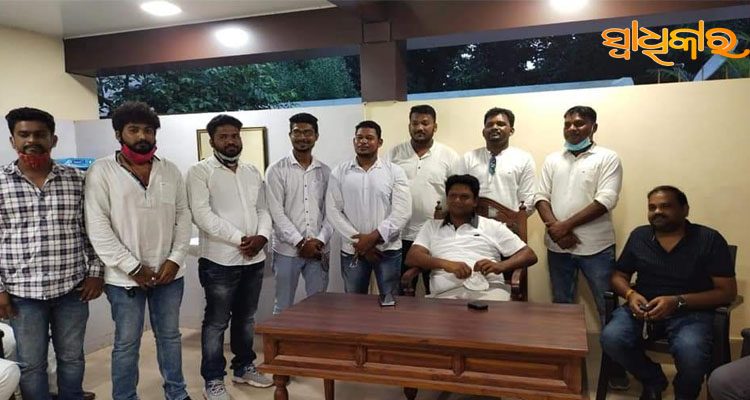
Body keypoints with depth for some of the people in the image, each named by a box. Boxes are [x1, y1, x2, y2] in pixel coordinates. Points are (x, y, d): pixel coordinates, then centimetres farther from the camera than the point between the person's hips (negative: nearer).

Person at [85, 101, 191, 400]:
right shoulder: (101, 171, -6)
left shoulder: (170, 171, 5)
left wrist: (175, 259, -6)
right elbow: (97, 227, -11)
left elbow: (183, 217, 6)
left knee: (170, 336, 16)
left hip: (168, 272, 4)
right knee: (127, 344, 9)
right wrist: (134, 268, -13)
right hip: (125, 277, -3)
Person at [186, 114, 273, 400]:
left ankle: (244, 367, 33)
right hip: (220, 261, -5)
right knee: (216, 322, 5)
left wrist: (262, 236, -9)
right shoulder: (199, 172, -6)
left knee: (246, 318, 17)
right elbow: (202, 215, -16)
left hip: (254, 259, 6)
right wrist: (240, 239, -18)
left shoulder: (253, 172, 12)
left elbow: (263, 209, 11)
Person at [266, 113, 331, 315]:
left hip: (318, 250, 3)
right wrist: (300, 243, -13)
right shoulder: (276, 170, -3)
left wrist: (320, 240, -10)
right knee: (284, 306, 8)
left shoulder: (325, 171, 7)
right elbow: (276, 212, -9)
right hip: (287, 250, -3)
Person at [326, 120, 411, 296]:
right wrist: (358, 240, -11)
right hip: (352, 250, 2)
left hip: (388, 249, -1)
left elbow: (402, 212, -8)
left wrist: (373, 237, -15)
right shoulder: (339, 172, 3)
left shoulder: (395, 171, -1)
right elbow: (333, 211, -2)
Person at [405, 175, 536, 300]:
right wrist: (445, 264, -12)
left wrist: (500, 266, -9)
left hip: (489, 289, 0)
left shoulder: (493, 227, 18)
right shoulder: (431, 226, 22)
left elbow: (529, 255, 13)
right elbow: (411, 258, 7)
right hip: (447, 293, 0)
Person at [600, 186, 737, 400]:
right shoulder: (639, 236, 6)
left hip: (691, 312, -2)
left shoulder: (709, 240, -3)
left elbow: (727, 292, -6)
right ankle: (653, 381, 7)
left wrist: (677, 301, -20)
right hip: (644, 308, 3)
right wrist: (630, 294, -11)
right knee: (611, 338, -27)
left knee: (690, 351, -35)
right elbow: (619, 275, 14)